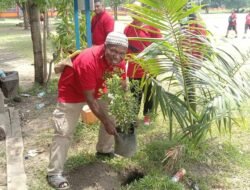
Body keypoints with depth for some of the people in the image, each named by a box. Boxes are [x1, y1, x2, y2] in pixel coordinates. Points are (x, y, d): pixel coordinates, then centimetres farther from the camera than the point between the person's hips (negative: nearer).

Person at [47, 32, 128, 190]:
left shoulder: (119, 61, -17)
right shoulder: (88, 61, -39)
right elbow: (89, 98, -31)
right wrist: (105, 121, -25)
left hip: (97, 90, 7)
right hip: (72, 91, -7)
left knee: (112, 118, 11)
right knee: (64, 132, -10)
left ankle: (105, 150, 34)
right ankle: (54, 173, -1)